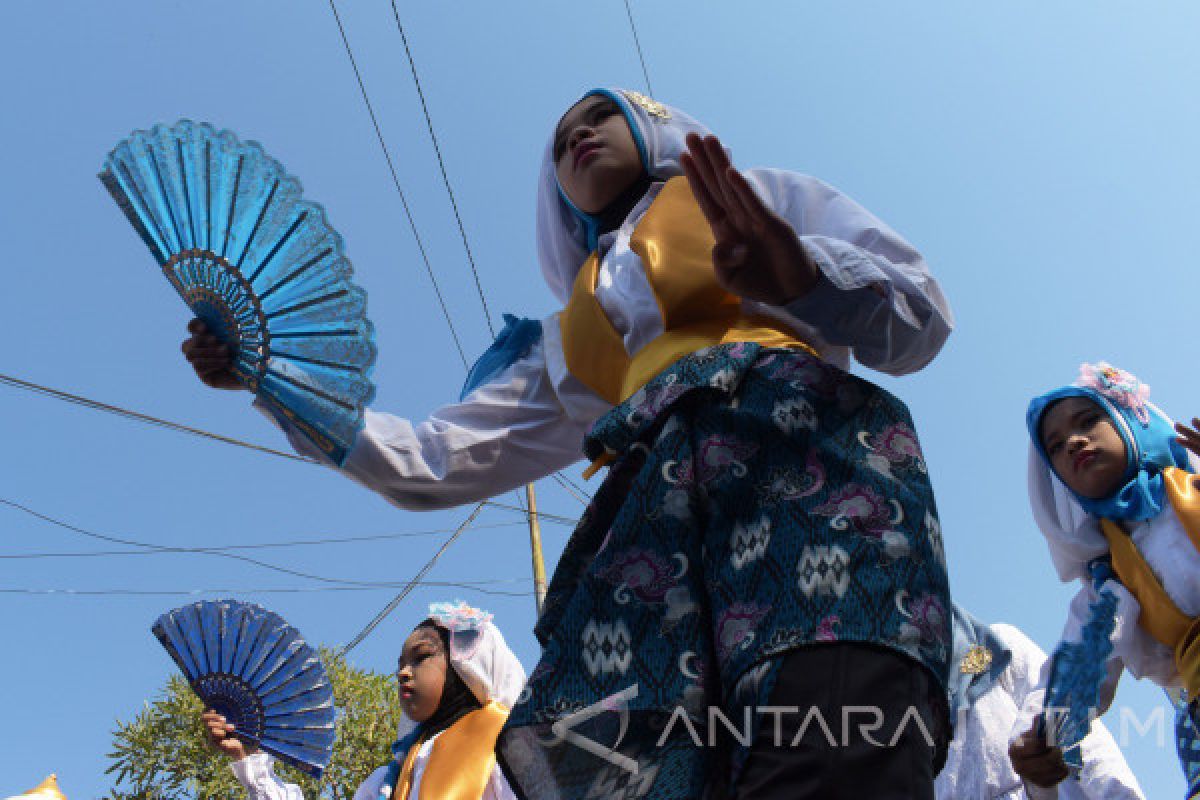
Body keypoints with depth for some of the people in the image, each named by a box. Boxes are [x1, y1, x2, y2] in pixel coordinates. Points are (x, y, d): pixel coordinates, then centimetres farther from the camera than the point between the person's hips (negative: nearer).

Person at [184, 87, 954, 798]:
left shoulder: (767, 196, 27)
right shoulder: (565, 342, 33)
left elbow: (920, 317, 15)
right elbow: (437, 462, 27)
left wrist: (803, 279, -8)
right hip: (654, 502, 3)